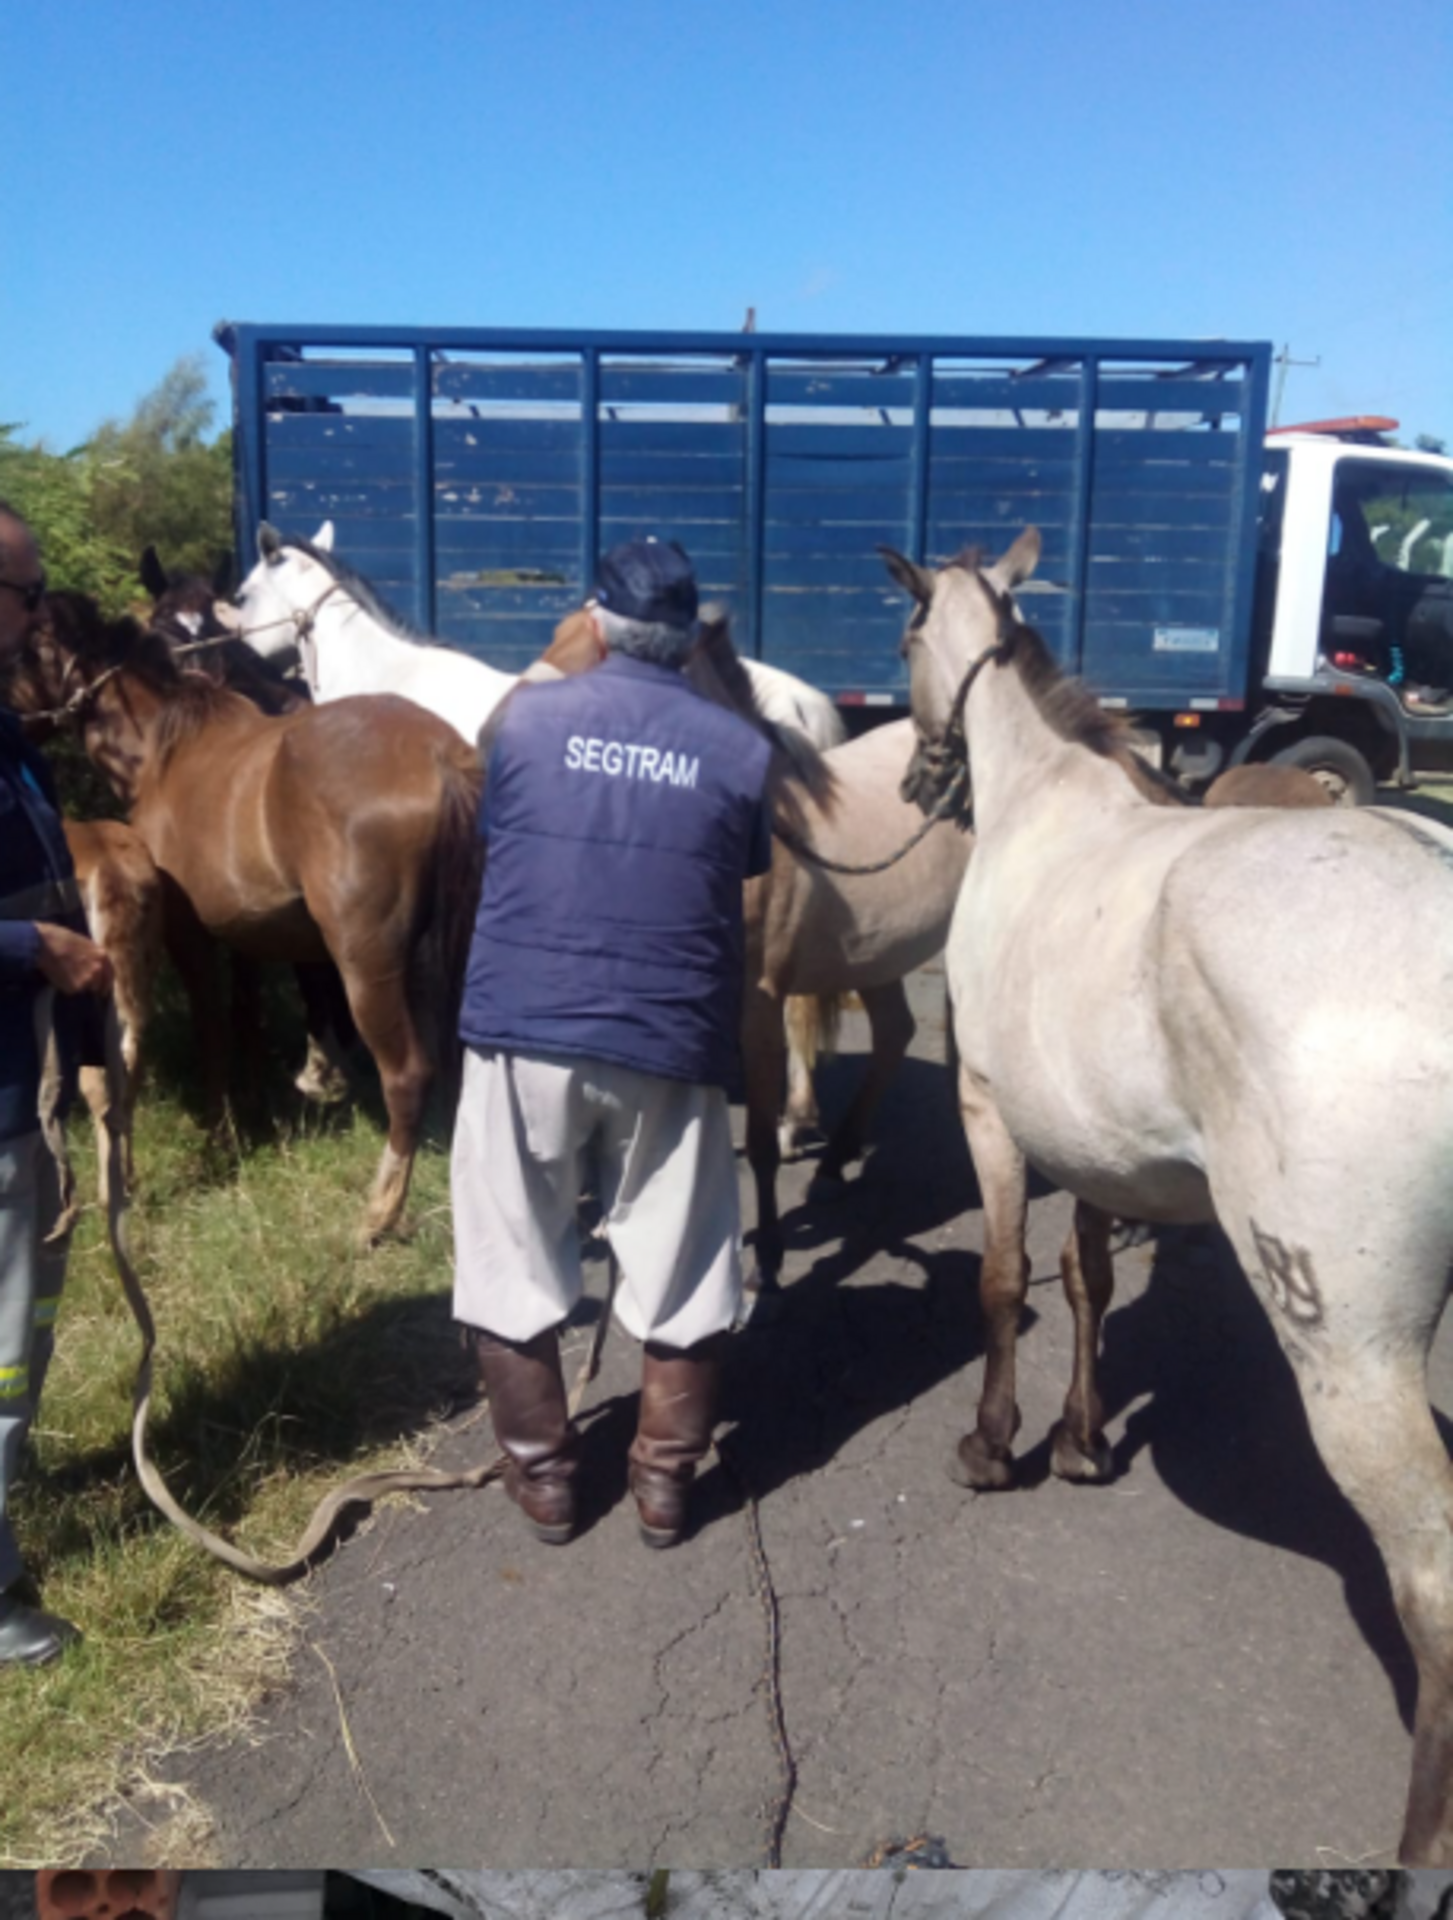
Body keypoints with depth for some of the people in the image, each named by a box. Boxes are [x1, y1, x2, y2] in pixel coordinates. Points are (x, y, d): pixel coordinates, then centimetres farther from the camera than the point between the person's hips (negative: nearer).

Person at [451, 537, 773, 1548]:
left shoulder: (525, 719, -1)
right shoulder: (740, 750, -1)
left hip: (521, 1030, 0)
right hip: (672, 1044, 0)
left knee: (516, 1265, 16)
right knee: (681, 1272, 15)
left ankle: (543, 1474, 27)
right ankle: (666, 1478, 25)